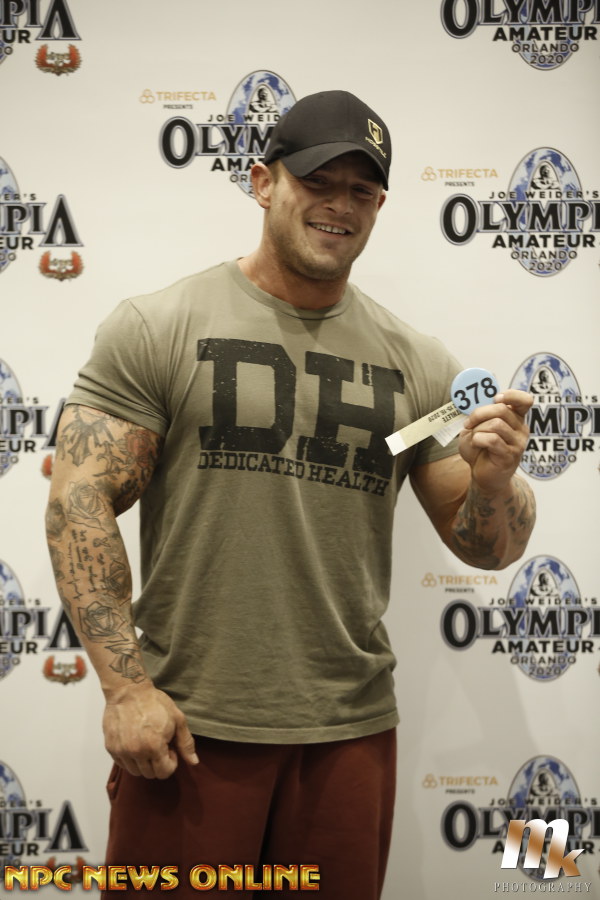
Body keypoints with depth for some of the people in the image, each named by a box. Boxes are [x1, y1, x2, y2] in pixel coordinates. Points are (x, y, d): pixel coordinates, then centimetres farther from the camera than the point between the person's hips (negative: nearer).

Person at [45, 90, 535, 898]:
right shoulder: (157, 329, -3)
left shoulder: (420, 366, 5)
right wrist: (125, 685, -14)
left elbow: (489, 548, 7)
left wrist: (494, 478, -15)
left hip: (352, 731, 3)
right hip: (187, 724, -3)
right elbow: (80, 503, -8)